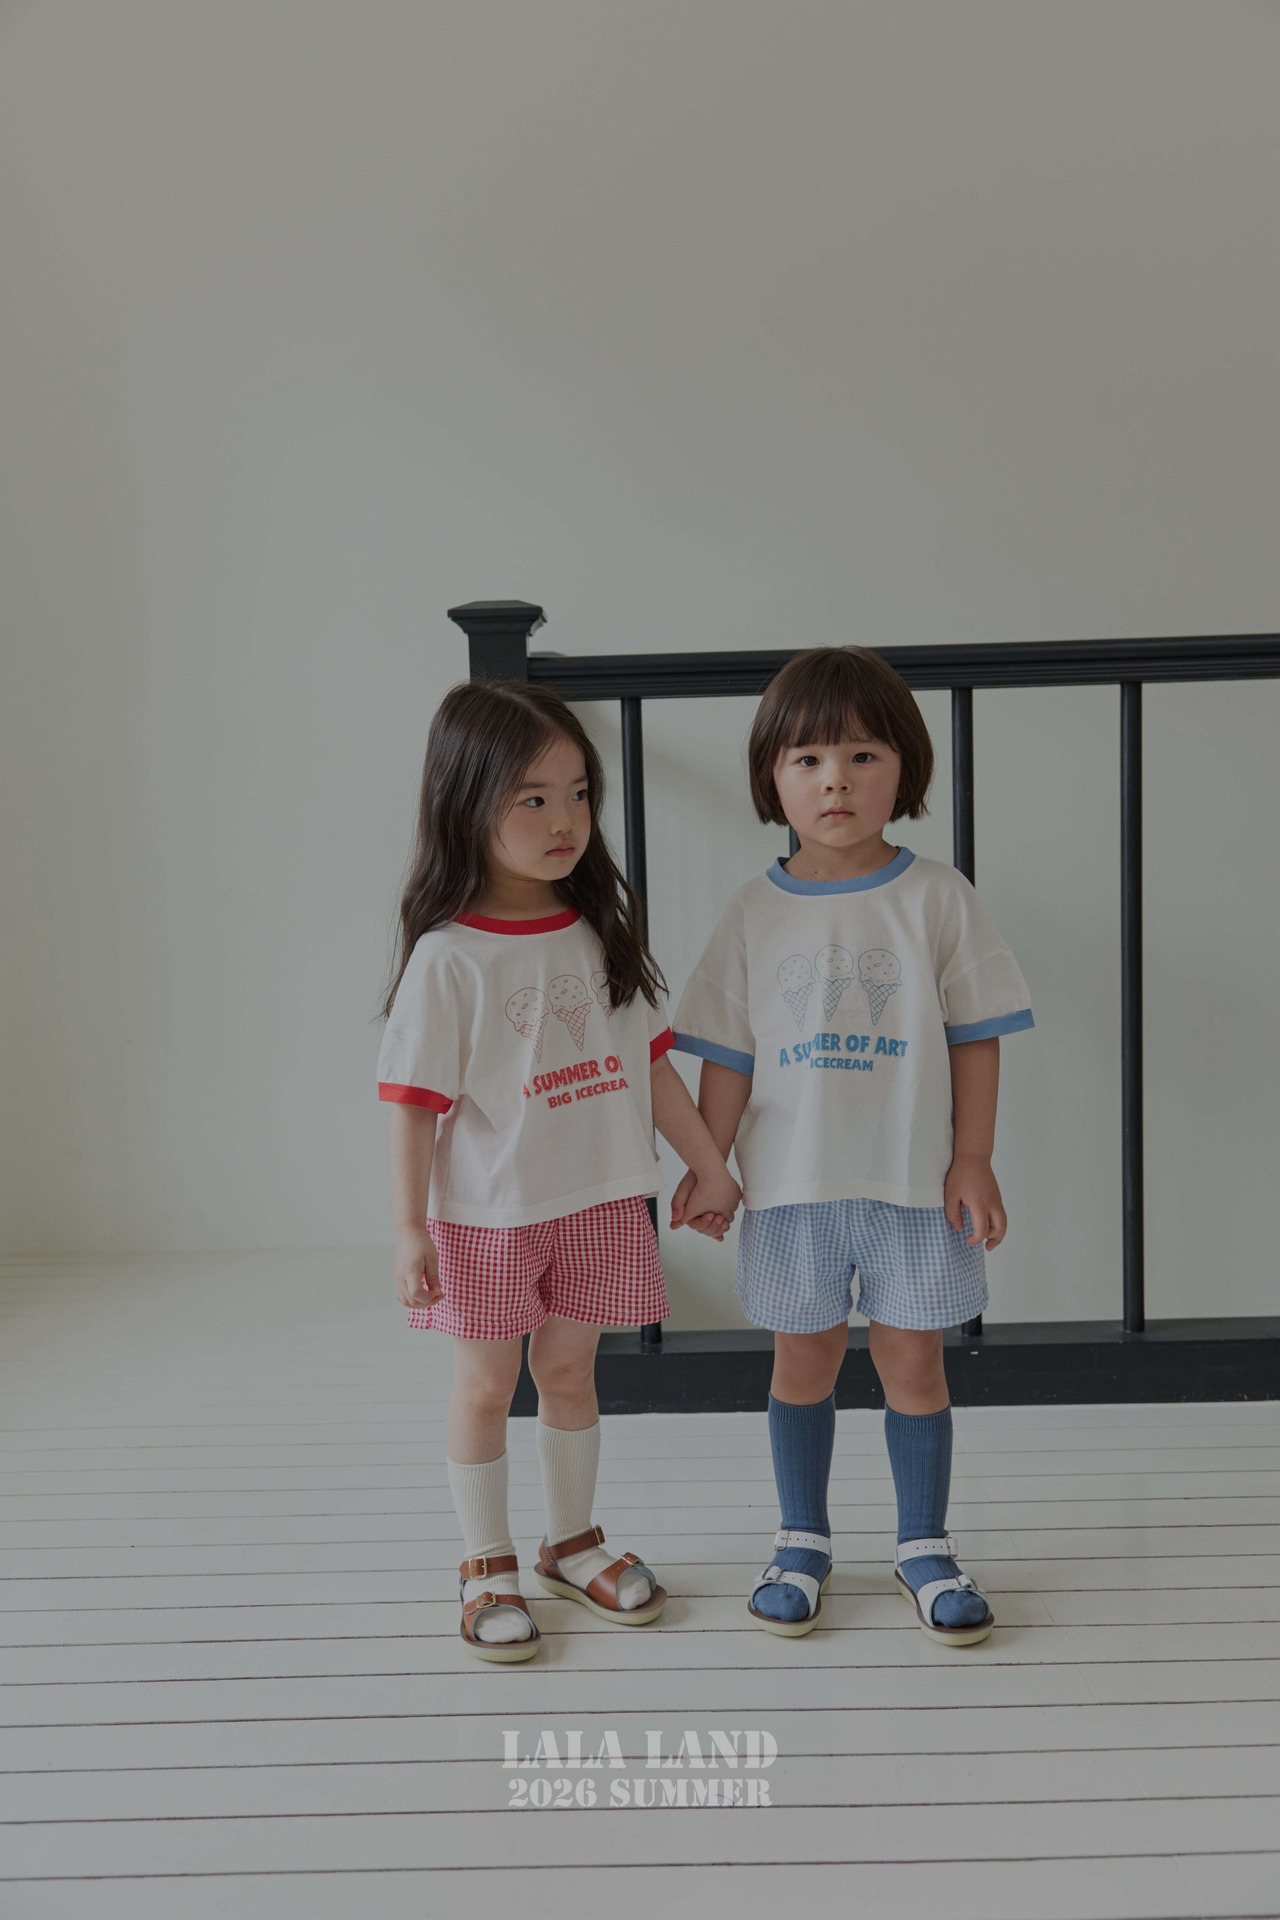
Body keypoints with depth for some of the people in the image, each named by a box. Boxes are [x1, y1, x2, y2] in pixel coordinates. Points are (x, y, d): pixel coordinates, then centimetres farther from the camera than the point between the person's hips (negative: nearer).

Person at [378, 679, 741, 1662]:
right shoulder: (449, 956, -14)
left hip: (598, 1200, 4)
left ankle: (573, 1541, 36)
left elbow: (649, 1062, 8)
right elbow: (415, 1101, -12)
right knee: (485, 1384, 10)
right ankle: (489, 1567, 27)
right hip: (487, 1212, -4)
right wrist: (411, 1229, -13)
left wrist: (710, 1165, 11)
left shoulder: (600, 931, 1)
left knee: (570, 1367, 17)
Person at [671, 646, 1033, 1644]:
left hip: (915, 1180, -1)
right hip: (791, 1184, 1)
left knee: (913, 1358, 9)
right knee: (803, 1358, 13)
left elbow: (976, 1038, -2)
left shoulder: (938, 897, -4)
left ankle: (925, 1546, 27)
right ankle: (802, 1542, 30)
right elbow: (728, 1054, 2)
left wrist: (973, 1162, -5)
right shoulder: (756, 913, -1)